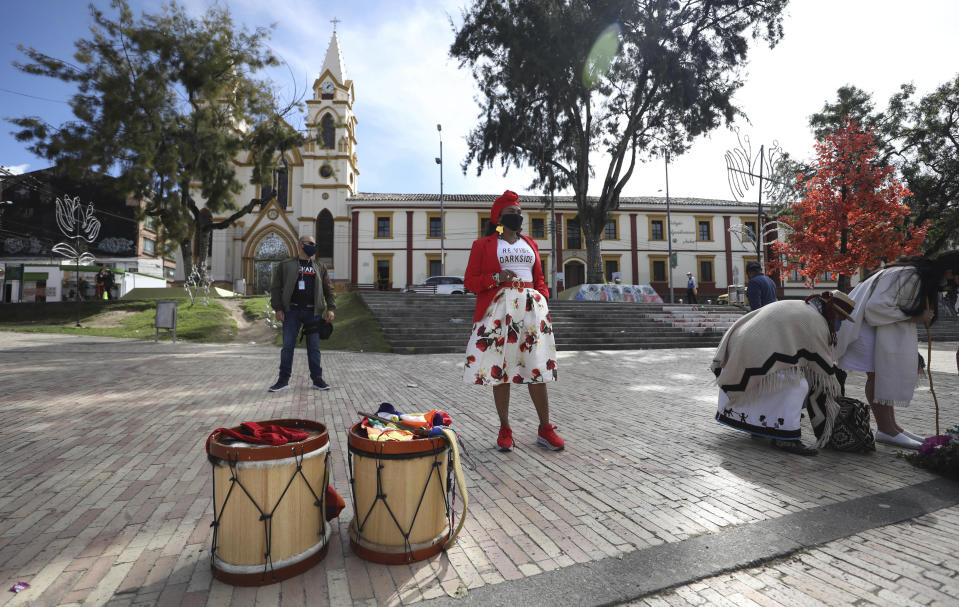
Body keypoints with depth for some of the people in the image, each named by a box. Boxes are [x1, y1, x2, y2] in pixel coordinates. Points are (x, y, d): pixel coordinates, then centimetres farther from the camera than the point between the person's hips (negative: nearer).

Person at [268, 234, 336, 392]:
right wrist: (278, 308, -4)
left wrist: (331, 308, 1)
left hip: (313, 313, 1)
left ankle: (317, 379, 11)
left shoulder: (320, 267, 14)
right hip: (292, 311, -1)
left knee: (314, 347, 5)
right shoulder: (285, 265, 8)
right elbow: (276, 287, 5)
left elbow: (328, 290, 12)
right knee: (288, 346, 1)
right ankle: (284, 379, 10)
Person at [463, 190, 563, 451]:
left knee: (537, 367, 1)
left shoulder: (530, 244, 20)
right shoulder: (483, 245, 9)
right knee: (499, 368, -1)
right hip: (498, 309, -3)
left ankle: (545, 429, 11)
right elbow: (470, 281, 4)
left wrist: (542, 300, 4)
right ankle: (504, 429, 12)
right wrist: (496, 278, -12)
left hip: (531, 307, 3)